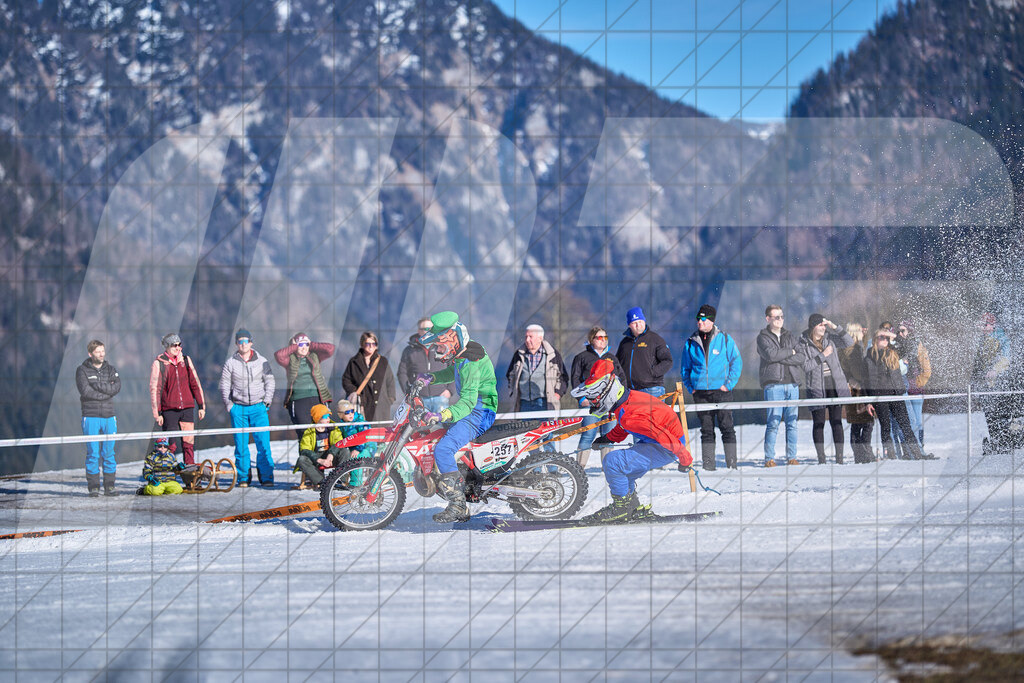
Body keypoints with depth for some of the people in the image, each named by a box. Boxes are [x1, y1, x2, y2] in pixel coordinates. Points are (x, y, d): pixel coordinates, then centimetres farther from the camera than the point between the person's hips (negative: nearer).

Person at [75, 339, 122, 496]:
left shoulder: (111, 370, 11)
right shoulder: (82, 370, 1)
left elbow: (116, 387, -7)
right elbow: (85, 391, -13)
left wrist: (96, 385, -12)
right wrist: (106, 392, -9)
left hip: (109, 417, 3)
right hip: (90, 417, -3)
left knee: (109, 453, 2)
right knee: (93, 453, -5)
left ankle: (109, 486, 7)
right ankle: (93, 487, 0)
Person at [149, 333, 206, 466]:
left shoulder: (186, 360, 10)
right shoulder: (159, 364, -2)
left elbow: (195, 383, 14)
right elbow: (154, 389, -2)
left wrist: (201, 406, 12)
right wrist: (157, 413, -6)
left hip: (187, 408, 3)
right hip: (169, 410, -3)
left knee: (189, 441, -1)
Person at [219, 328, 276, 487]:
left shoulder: (262, 362, 7)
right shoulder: (230, 363, 5)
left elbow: (270, 382, 11)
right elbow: (224, 385, 8)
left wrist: (266, 402, 2)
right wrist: (229, 405, -1)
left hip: (259, 408, 0)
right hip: (238, 408, 0)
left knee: (263, 443, -7)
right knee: (241, 445, 0)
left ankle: (266, 477, -4)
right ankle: (243, 477, 8)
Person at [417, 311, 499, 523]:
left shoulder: (469, 364, -23)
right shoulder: (461, 356, 8)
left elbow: (467, 402, -31)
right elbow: (452, 372, 31)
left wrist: (443, 415, -45)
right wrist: (431, 378, 12)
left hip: (479, 413, -11)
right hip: (472, 410, 11)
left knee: (443, 449, -25)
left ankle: (458, 505, -23)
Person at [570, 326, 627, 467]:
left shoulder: (612, 358, 19)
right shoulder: (582, 357, 7)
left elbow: (622, 377, 21)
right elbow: (575, 378, 2)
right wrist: (582, 398, -9)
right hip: (590, 402, -4)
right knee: (588, 436, -10)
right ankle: (579, 466, -7)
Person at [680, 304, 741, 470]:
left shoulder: (724, 339, 2)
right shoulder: (691, 343, 8)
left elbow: (736, 363, 4)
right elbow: (685, 368, 17)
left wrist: (729, 384, -5)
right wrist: (690, 387, 4)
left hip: (720, 390, -2)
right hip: (700, 393, 2)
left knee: (727, 428, -4)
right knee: (706, 430, 5)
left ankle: (732, 464, -2)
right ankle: (708, 464, 7)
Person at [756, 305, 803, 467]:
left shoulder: (790, 336, 18)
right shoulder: (763, 337, 6)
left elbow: (800, 359, 6)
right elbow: (771, 354, -13)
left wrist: (780, 356, -6)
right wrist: (790, 352, -3)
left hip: (792, 383, 4)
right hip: (774, 384, -4)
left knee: (792, 422, 3)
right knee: (773, 422, -9)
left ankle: (791, 457, 8)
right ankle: (769, 458, -5)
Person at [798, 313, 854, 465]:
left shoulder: (830, 339, 6)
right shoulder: (803, 344, -3)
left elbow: (849, 342, -4)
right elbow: (805, 366, -11)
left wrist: (835, 327, -11)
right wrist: (823, 355, -15)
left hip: (835, 385, 2)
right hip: (816, 388, -2)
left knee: (836, 421, 1)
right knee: (819, 423, -1)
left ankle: (839, 458, 3)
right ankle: (821, 459, 4)